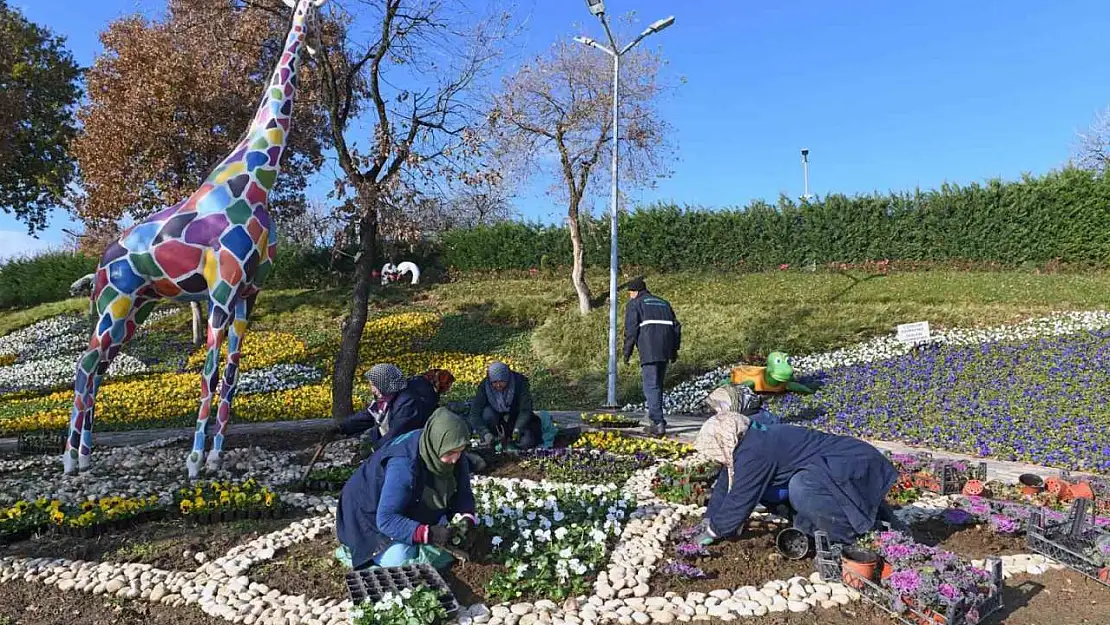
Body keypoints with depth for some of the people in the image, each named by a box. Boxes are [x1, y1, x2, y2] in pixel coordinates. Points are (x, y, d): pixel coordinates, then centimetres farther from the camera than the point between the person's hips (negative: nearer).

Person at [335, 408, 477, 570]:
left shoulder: (455, 456, -18)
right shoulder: (403, 466, -38)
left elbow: (463, 494, -5)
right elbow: (386, 519, -38)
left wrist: (467, 519, -27)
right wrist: (428, 534, -47)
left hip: (414, 511, 6)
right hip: (372, 513, -6)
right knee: (402, 561, -24)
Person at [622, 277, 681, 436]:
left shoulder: (634, 304, 8)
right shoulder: (664, 303, 27)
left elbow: (631, 329, -4)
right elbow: (676, 326, 21)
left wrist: (627, 352, 0)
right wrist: (674, 349, 23)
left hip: (649, 351, -7)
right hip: (665, 351, 7)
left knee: (651, 386, -7)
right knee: (657, 384, 15)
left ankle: (658, 423, -14)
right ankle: (657, 420, 19)